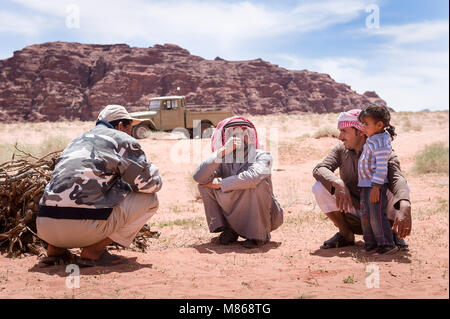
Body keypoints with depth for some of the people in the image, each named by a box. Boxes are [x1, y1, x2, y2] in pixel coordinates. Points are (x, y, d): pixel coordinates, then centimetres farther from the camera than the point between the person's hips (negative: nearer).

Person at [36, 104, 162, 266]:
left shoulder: (77, 141, 30)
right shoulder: (123, 140, 8)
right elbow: (151, 183, 6)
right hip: (85, 227, -8)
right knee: (150, 198, 8)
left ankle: (55, 248, 16)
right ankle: (94, 250, -1)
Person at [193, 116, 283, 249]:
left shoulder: (262, 157, -14)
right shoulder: (223, 160, -4)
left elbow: (252, 176, -36)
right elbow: (198, 177, -21)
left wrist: (221, 183, -23)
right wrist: (222, 151, -31)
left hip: (263, 216, -3)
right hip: (235, 215, 4)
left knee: (256, 183, -31)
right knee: (205, 184, -8)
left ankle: (260, 235, -14)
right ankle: (228, 229, 0)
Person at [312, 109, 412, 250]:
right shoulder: (341, 150, -8)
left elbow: (397, 179, -37)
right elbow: (318, 169, -21)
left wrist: (405, 208, -59)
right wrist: (338, 183, -43)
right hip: (351, 209, 2)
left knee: (401, 188, -31)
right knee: (320, 187, -22)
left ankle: (391, 232, -3)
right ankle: (346, 235, -4)